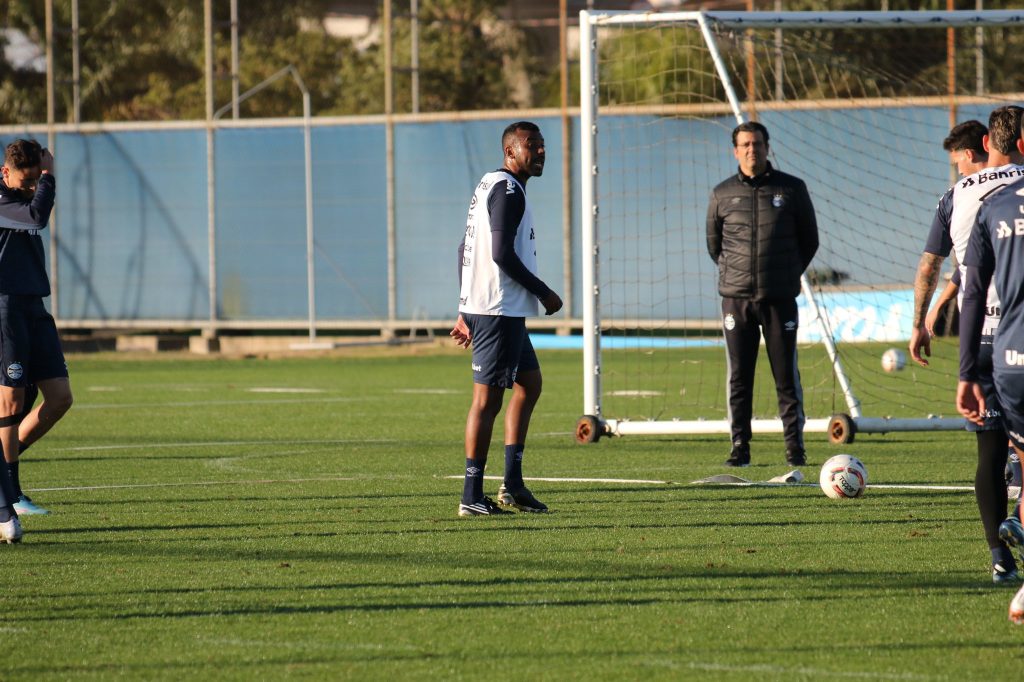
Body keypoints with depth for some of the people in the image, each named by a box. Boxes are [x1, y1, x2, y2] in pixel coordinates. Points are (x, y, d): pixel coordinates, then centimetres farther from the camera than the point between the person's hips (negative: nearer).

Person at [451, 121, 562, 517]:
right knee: (488, 398, -7)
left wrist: (465, 311, 22)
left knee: (529, 384, 16)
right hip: (498, 311, -11)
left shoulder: (488, 186, 18)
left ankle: (512, 484, 15)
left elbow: (466, 250, 21)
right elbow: (502, 254, -21)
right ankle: (472, 497, -6)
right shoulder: (508, 191, -13)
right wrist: (545, 293, -11)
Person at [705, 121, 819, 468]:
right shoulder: (722, 194, 7)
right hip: (735, 296, 1)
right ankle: (740, 447, 4)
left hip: (780, 297, -1)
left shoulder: (791, 189, 4)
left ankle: (795, 446, 3)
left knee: (786, 374, -2)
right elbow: (714, 243, 20)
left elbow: (809, 240, 14)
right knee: (738, 376, 0)